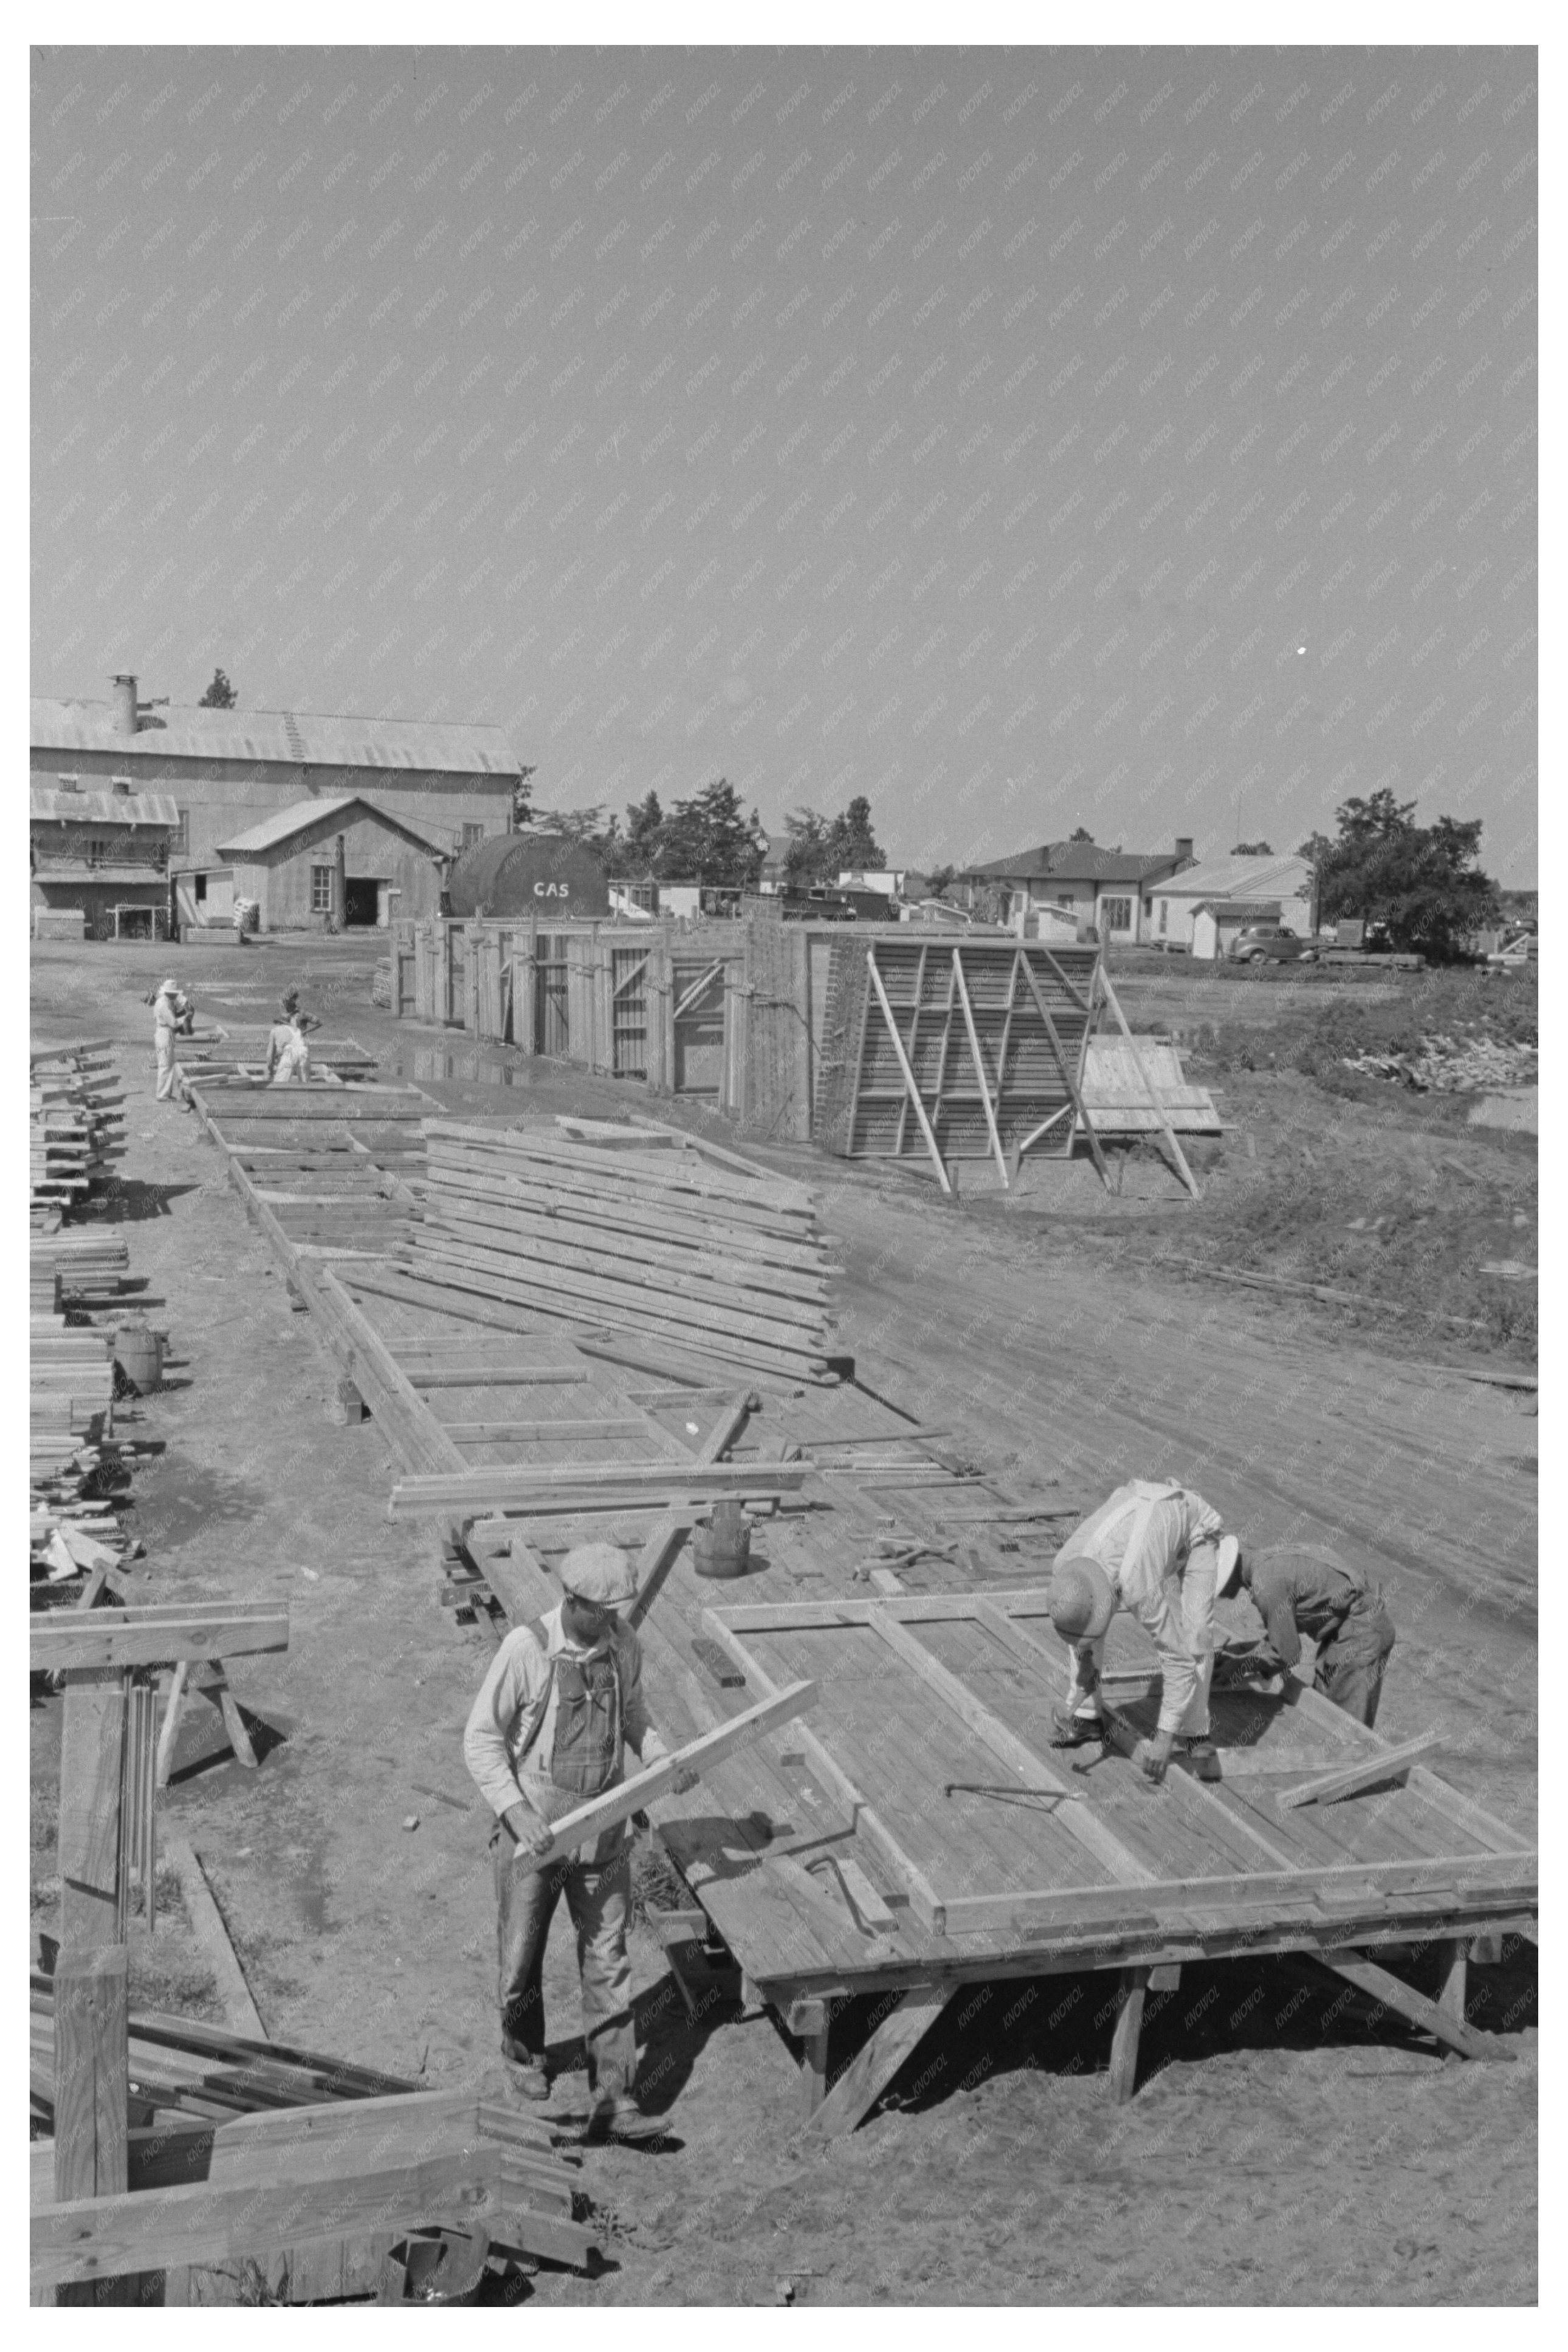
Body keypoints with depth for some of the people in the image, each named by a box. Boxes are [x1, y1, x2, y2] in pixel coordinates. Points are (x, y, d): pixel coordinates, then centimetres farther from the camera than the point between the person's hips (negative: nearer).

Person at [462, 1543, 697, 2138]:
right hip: (532, 1832, -3)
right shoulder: (525, 1651, -19)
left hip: (603, 1834, 3)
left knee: (607, 1966, 3)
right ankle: (523, 2055, 41)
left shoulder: (624, 1646, -5)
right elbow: (481, 1740, -12)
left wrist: (662, 1760, -3)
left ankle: (613, 2100, 8)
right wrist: (515, 1810, -24)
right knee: (522, 1960, 13)